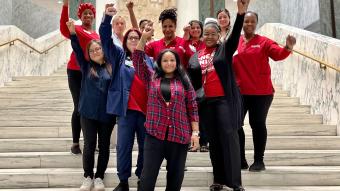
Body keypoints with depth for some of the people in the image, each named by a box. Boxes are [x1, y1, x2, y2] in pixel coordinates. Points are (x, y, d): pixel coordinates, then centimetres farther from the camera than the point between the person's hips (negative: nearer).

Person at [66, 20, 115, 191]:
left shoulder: (111, 68, 3)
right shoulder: (86, 67, 6)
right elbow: (77, 49, -5)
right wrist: (72, 32, -18)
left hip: (107, 113, 0)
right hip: (88, 113, 0)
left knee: (104, 146, 8)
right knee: (89, 146, 5)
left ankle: (99, 177, 20)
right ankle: (88, 177, 18)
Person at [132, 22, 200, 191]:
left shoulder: (184, 81, 6)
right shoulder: (151, 77, 9)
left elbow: (192, 107, 5)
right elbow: (138, 60, 0)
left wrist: (195, 132, -1)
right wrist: (143, 38, -10)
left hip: (180, 134, 1)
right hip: (154, 133, 0)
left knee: (175, 175, 9)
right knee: (148, 175, -2)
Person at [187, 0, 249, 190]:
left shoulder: (225, 49, 2)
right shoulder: (196, 56, 12)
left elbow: (235, 35, -15)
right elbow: (192, 78, 13)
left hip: (226, 99, -4)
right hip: (208, 101, 4)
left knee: (229, 137, -7)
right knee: (213, 140, 7)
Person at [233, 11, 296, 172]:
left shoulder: (264, 42, -1)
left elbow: (278, 54, -16)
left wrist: (287, 48, -35)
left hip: (261, 92, -3)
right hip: (238, 91, 3)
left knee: (258, 124, 1)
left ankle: (259, 161, 10)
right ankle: (240, 160, 18)